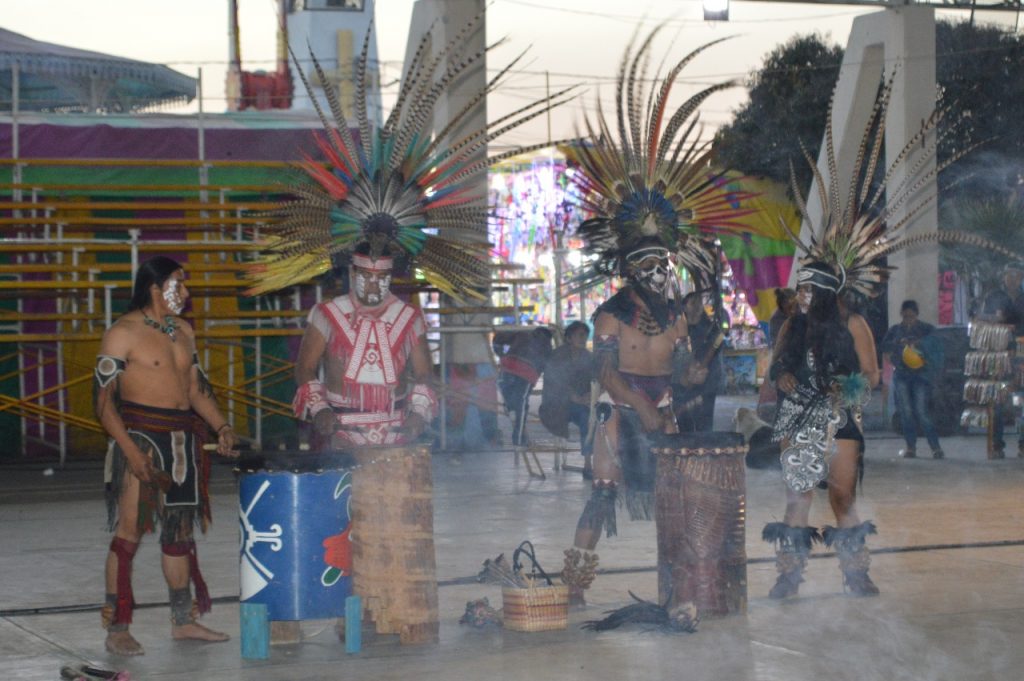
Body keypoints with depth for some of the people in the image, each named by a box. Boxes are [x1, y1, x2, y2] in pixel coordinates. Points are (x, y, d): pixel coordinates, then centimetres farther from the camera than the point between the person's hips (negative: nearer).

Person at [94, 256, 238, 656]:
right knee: (129, 532, -8)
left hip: (182, 439, 7)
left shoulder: (183, 331, 13)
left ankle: (183, 620, 21)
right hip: (139, 437, -7)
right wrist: (130, 450, -21)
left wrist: (221, 426, 4)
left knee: (179, 530, 13)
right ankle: (116, 629, -4)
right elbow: (104, 399, -13)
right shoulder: (123, 333, -9)